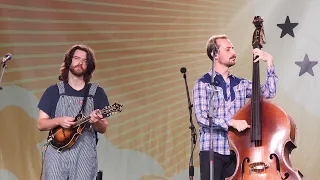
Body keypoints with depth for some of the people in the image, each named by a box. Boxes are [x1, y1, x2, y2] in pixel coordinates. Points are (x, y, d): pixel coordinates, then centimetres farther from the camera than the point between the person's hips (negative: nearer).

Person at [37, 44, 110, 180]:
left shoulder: (97, 92, 8)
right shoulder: (53, 91, 8)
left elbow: (103, 128, 8)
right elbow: (41, 124, 6)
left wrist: (96, 122, -14)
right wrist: (58, 121, -13)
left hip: (85, 154, 0)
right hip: (57, 152, 0)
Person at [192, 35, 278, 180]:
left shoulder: (241, 84, 13)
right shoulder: (203, 84, -2)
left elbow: (269, 92, 2)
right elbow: (201, 117, -13)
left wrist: (270, 62, -2)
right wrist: (231, 122, -23)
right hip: (211, 151, -4)